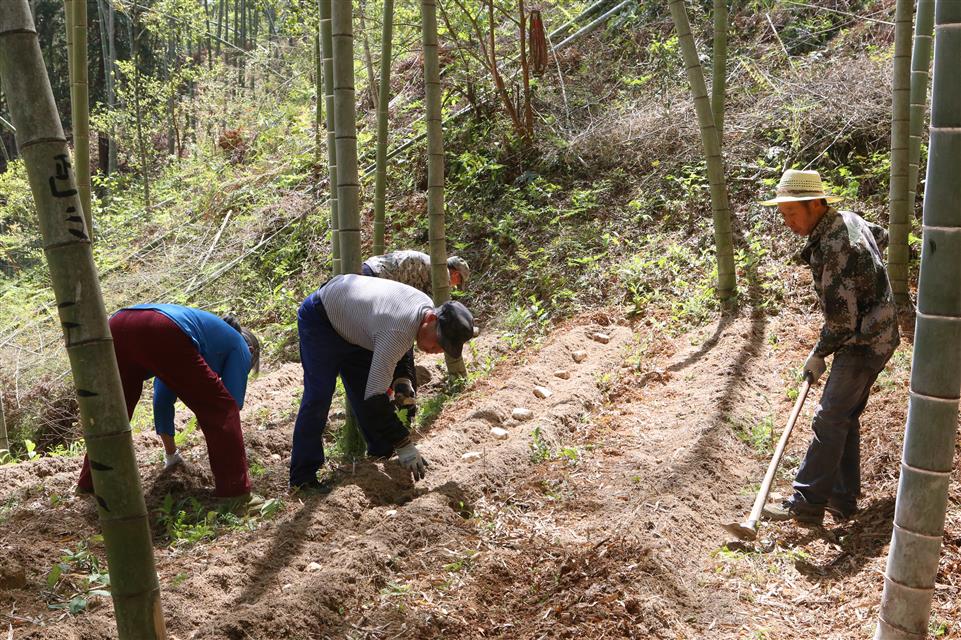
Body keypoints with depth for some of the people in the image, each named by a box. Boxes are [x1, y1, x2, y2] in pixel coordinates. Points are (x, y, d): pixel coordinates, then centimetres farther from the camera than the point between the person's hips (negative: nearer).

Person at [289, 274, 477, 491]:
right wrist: (403, 444, -38)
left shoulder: (426, 306, -14)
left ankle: (381, 454, 18)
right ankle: (302, 477, -10)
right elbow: (375, 397, -41)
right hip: (319, 317, -8)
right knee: (319, 395, -15)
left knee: (365, 389, 7)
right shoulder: (398, 332, -41)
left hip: (351, 324, 9)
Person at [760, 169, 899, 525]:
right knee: (846, 417, 13)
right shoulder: (846, 218, 3)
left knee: (830, 419, -10)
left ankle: (807, 504, -7)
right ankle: (843, 501, 21)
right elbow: (882, 236, 28)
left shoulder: (834, 249, -28)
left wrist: (818, 355, -9)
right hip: (875, 334, 10)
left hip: (865, 343, -10)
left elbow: (842, 322, -24)